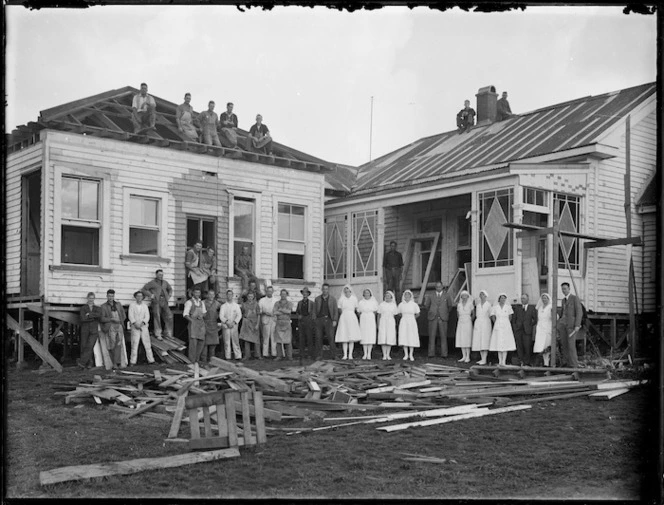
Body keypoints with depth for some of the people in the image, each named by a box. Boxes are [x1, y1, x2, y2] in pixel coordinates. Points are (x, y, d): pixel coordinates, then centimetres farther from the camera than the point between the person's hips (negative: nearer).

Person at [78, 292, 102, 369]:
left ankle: (82, 362, -17)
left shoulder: (98, 308, 12)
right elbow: (83, 318, -9)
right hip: (85, 330, 1)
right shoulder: (83, 308, 8)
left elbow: (99, 315, -11)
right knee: (84, 347, -4)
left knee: (89, 346, -16)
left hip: (94, 331, -1)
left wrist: (89, 314, -11)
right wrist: (93, 317, -10)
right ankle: (89, 363, 5)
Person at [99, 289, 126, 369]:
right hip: (110, 327, -2)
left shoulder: (118, 304, 16)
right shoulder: (103, 306, 5)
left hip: (119, 326, 2)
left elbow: (123, 315, 22)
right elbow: (101, 319, -3)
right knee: (112, 346, -5)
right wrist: (112, 319, -12)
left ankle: (117, 363, -19)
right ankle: (115, 363, 7)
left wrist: (120, 321, 3)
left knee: (119, 344, -13)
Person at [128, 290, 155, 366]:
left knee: (147, 344, 1)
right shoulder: (132, 305, 2)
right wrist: (135, 324, -18)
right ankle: (132, 362, -3)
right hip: (135, 328, -2)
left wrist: (142, 323, -16)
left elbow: (147, 316, 1)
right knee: (134, 344, -6)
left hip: (144, 326, 2)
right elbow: (130, 315, -5)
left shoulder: (145, 306, 9)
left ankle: (151, 360, 5)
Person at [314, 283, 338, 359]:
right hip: (319, 320, 2)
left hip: (328, 320, -2)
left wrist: (335, 320, -5)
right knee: (318, 338, 0)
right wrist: (314, 320, 2)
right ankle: (318, 355, 5)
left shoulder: (332, 299, 6)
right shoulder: (317, 299, 10)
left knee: (330, 337, -8)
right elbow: (314, 310, 10)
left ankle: (334, 354, -4)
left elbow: (336, 311, 5)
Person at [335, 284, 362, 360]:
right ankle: (345, 355, 3)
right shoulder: (341, 299, -1)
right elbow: (339, 309, 8)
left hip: (352, 318, 0)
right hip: (343, 318, 0)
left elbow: (356, 309, 9)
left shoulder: (354, 298, 0)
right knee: (344, 338, -1)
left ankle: (350, 355, 3)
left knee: (352, 338, -1)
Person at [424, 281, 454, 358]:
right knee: (432, 336, -3)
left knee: (443, 336, -3)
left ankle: (444, 354, -1)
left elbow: (450, 305, 7)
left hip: (442, 319, -1)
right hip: (433, 319, 1)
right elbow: (426, 306, 18)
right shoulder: (431, 296, 9)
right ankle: (431, 353, -2)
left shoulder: (446, 295, 6)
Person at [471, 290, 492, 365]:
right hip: (478, 323, 5)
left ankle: (484, 360, -8)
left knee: (485, 342, -8)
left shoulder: (488, 304, -4)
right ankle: (482, 358, 9)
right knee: (479, 342, 3)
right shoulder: (477, 303, 6)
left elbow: (490, 315, 4)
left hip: (485, 323, -5)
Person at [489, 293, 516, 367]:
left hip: (506, 327, 0)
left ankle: (504, 361, -4)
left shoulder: (508, 307, 0)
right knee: (498, 344, 1)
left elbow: (510, 317, 11)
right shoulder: (495, 307, -1)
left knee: (505, 344, -4)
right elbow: (493, 317, 10)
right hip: (498, 327, 0)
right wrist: (497, 324, 12)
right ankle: (500, 361, 5)